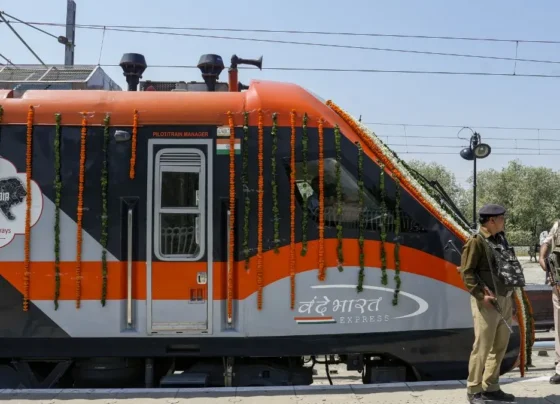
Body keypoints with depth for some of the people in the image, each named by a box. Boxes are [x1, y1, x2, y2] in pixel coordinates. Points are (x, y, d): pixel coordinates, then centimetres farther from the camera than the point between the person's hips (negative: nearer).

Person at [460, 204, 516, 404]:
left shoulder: (501, 238, 13)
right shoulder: (476, 241, -11)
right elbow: (466, 272, -14)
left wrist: (511, 294, 13)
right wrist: (481, 295, -20)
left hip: (505, 300, 8)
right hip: (487, 301, -8)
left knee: (500, 346, 13)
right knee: (483, 346, -4)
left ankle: (491, 387, 24)